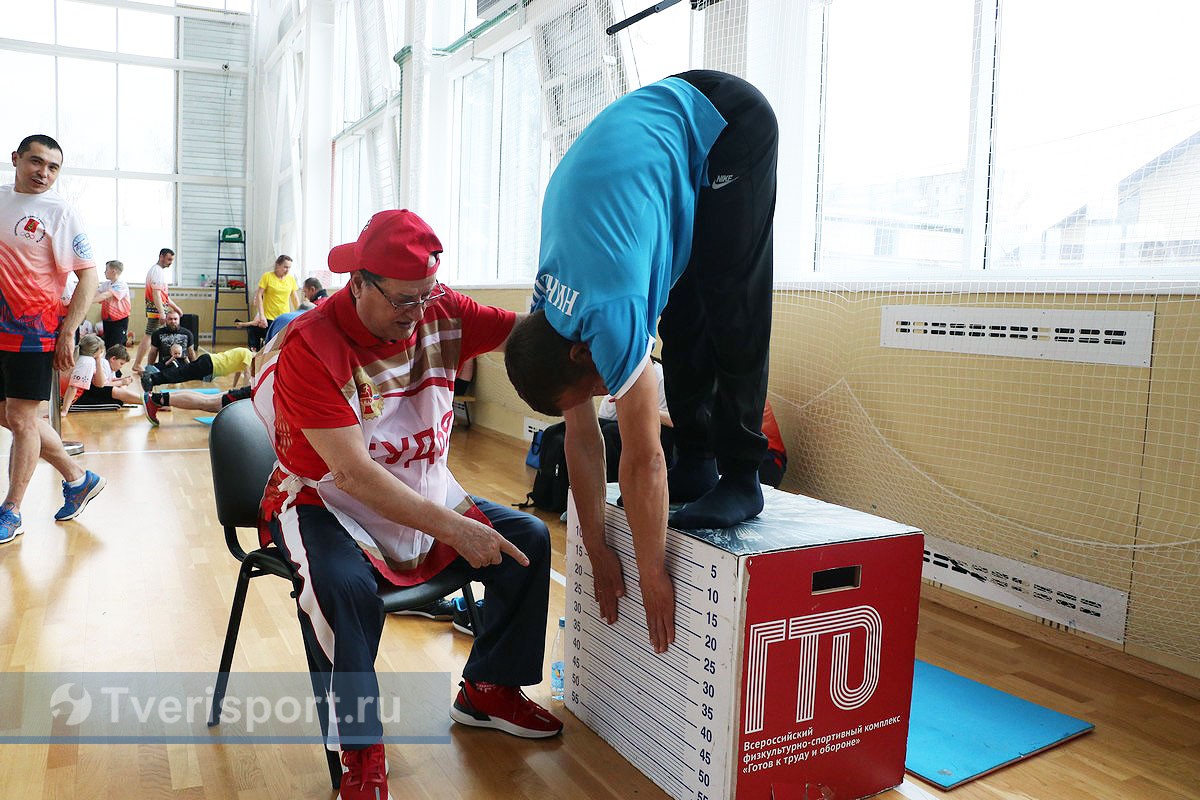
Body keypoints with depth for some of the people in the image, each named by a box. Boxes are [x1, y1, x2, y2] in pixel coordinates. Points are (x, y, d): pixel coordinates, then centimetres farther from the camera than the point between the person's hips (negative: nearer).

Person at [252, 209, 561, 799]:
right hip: (326, 502, -5)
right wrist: (453, 529, -35)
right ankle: (361, 750, -11)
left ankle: (487, 690, 17)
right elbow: (352, 472, -30)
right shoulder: (310, 346, -23)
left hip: (426, 494, 6)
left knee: (528, 540, -3)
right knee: (346, 588, -36)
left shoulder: (439, 313, -7)